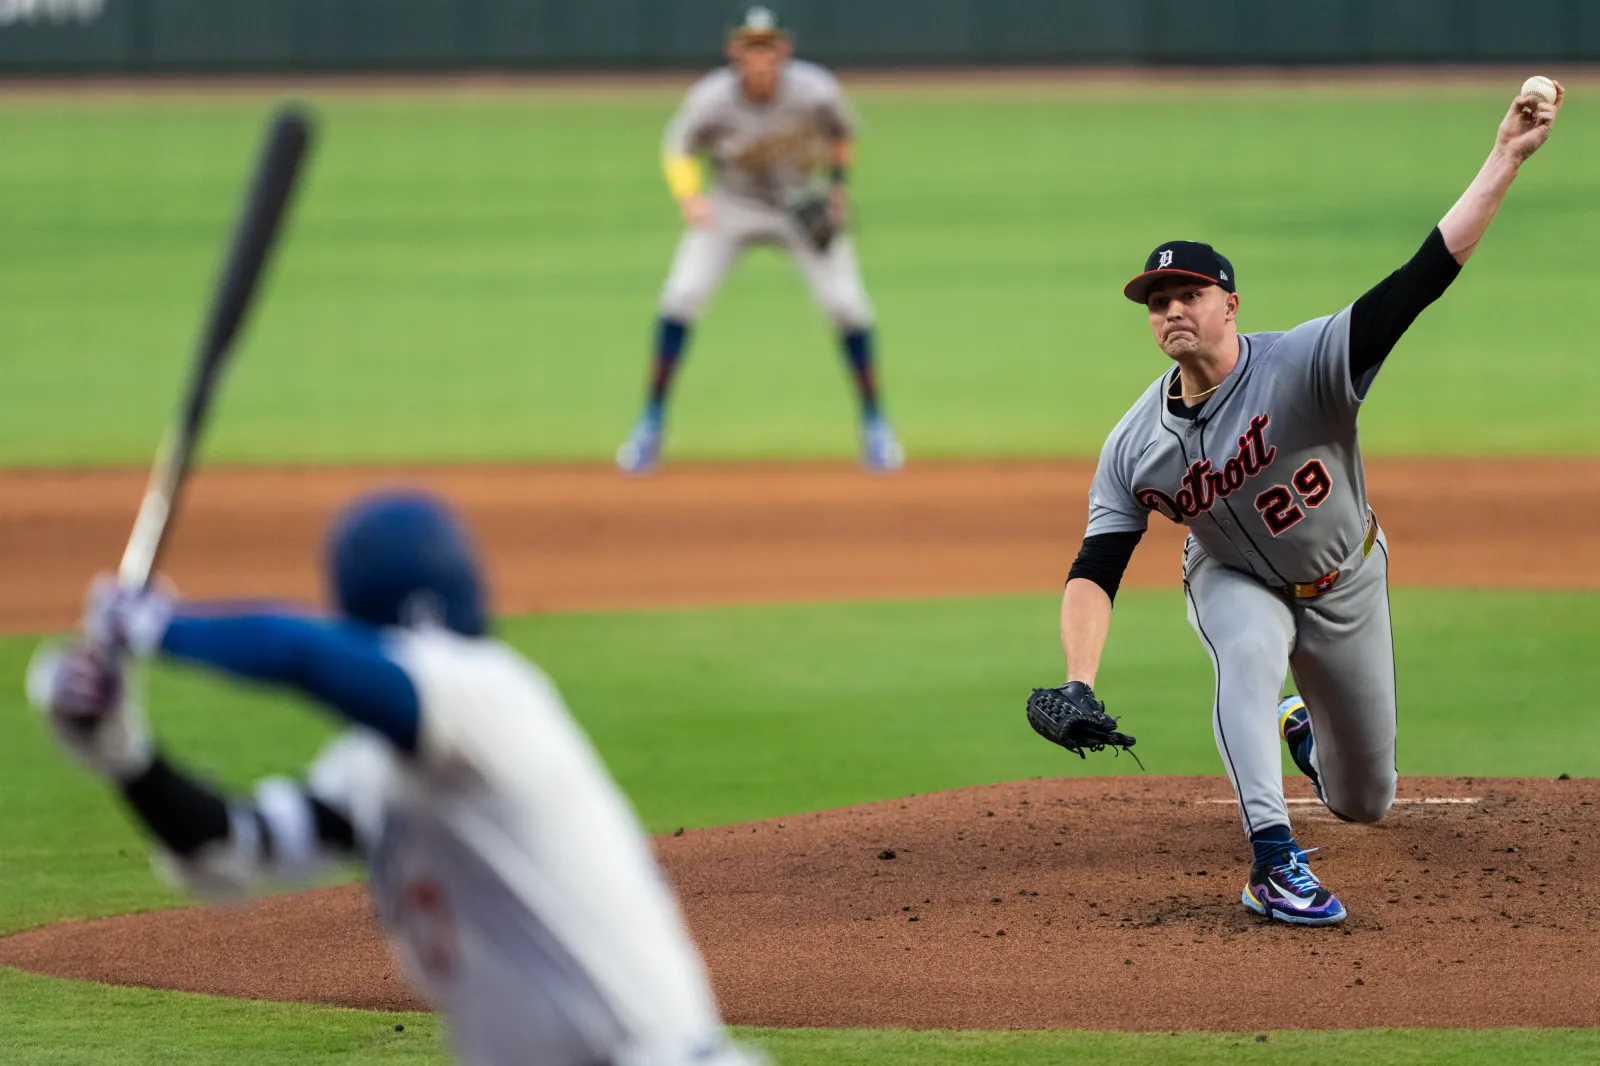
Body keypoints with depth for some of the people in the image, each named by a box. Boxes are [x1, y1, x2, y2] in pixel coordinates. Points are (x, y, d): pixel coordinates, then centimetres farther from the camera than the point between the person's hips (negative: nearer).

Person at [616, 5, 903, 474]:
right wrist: (690, 197, -26)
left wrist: (839, 184, -8)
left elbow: (840, 132, 0)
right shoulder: (711, 100, -25)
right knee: (681, 295, -17)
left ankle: (875, 424, 10)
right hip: (733, 206, -1)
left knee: (846, 304, -10)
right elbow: (679, 150, -8)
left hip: (805, 206, 1)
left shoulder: (815, 91, -23)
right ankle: (651, 423, -5)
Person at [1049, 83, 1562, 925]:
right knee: (1249, 652, -38)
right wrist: (1079, 683, -37)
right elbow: (1095, 569, -20)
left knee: (1365, 801, 11)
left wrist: (1506, 159, -50)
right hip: (1233, 581, 0)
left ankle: (1306, 729, 48)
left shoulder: (1304, 365, -32)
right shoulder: (1135, 446, -20)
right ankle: (1275, 864, -35)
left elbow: (1422, 279, -40)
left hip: (1343, 584, 0)